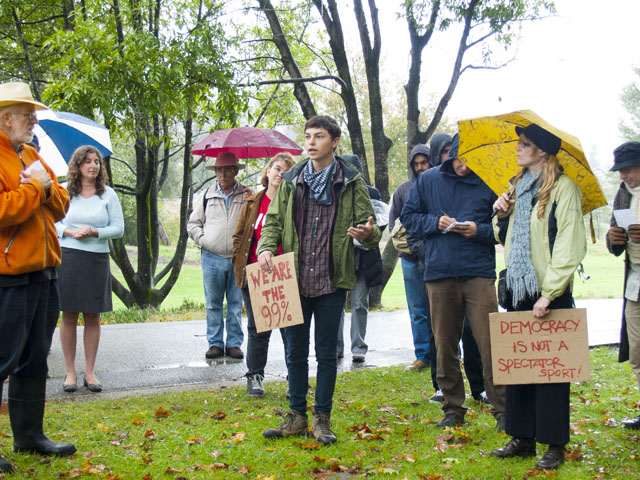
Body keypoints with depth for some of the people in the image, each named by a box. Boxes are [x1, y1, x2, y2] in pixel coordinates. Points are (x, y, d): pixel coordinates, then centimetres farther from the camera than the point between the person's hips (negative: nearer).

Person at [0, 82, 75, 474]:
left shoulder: (32, 156, 17)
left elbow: (61, 206, 15)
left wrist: (46, 187, -5)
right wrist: (35, 187, -12)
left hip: (43, 273, 9)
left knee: (35, 360, 16)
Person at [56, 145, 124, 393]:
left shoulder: (108, 194, 6)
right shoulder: (64, 192, 5)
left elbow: (119, 228, 4)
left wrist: (94, 231, -11)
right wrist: (70, 232, -11)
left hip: (97, 260, 1)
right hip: (67, 258, -1)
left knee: (92, 317, 4)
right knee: (69, 316, 1)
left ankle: (90, 372, 11)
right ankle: (70, 372, 10)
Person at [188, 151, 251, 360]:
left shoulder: (246, 195, 7)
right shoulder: (207, 196, 10)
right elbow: (193, 223, 17)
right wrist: (202, 239, 2)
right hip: (212, 258, 1)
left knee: (236, 304, 4)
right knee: (213, 304, 5)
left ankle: (234, 343, 13)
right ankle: (215, 343, 14)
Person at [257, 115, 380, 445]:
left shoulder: (351, 182, 2)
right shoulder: (291, 181, 8)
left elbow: (369, 226, 3)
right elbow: (274, 220, 13)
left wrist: (366, 233, -22)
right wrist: (266, 247, -7)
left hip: (332, 282, -2)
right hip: (294, 279, 2)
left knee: (326, 353, 5)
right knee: (295, 352, 9)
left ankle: (322, 418, 17)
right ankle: (297, 417, 21)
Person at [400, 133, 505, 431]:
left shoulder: (489, 184, 4)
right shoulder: (428, 180, 10)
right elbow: (408, 217, 12)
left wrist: (479, 230, -11)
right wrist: (435, 222, -4)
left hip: (479, 273, -2)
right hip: (439, 273, 2)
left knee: (490, 344, -7)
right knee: (445, 345, 7)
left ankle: (502, 409, 2)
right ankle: (453, 408, 19)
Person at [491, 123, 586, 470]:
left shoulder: (563, 188, -9)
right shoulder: (519, 187, 15)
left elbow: (570, 246, -15)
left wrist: (549, 293, -19)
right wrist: (503, 217, 3)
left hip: (549, 294, -7)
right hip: (518, 291, 7)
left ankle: (555, 445, 7)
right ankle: (523, 438, 19)